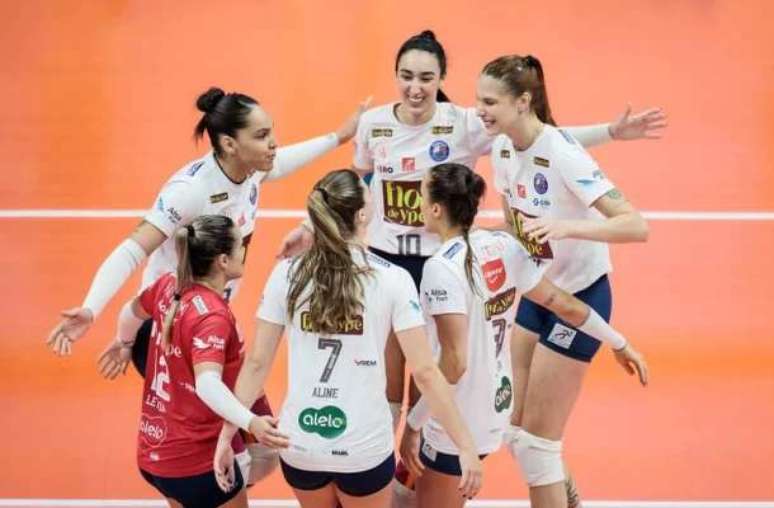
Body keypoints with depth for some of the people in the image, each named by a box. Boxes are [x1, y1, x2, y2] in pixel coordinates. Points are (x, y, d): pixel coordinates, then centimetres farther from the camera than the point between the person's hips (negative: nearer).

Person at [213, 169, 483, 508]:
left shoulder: (286, 274, -4)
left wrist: (227, 435, 5)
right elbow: (425, 372, -12)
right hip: (364, 450, -2)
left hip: (300, 446, 2)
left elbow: (256, 364, -3)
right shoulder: (392, 279, -10)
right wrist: (466, 447, -8)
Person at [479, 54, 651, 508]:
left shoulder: (562, 153, -26)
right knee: (514, 430, 11)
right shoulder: (503, 148, -3)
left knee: (536, 440, -2)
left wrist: (565, 226, -46)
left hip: (581, 298, -7)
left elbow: (636, 226, -33)